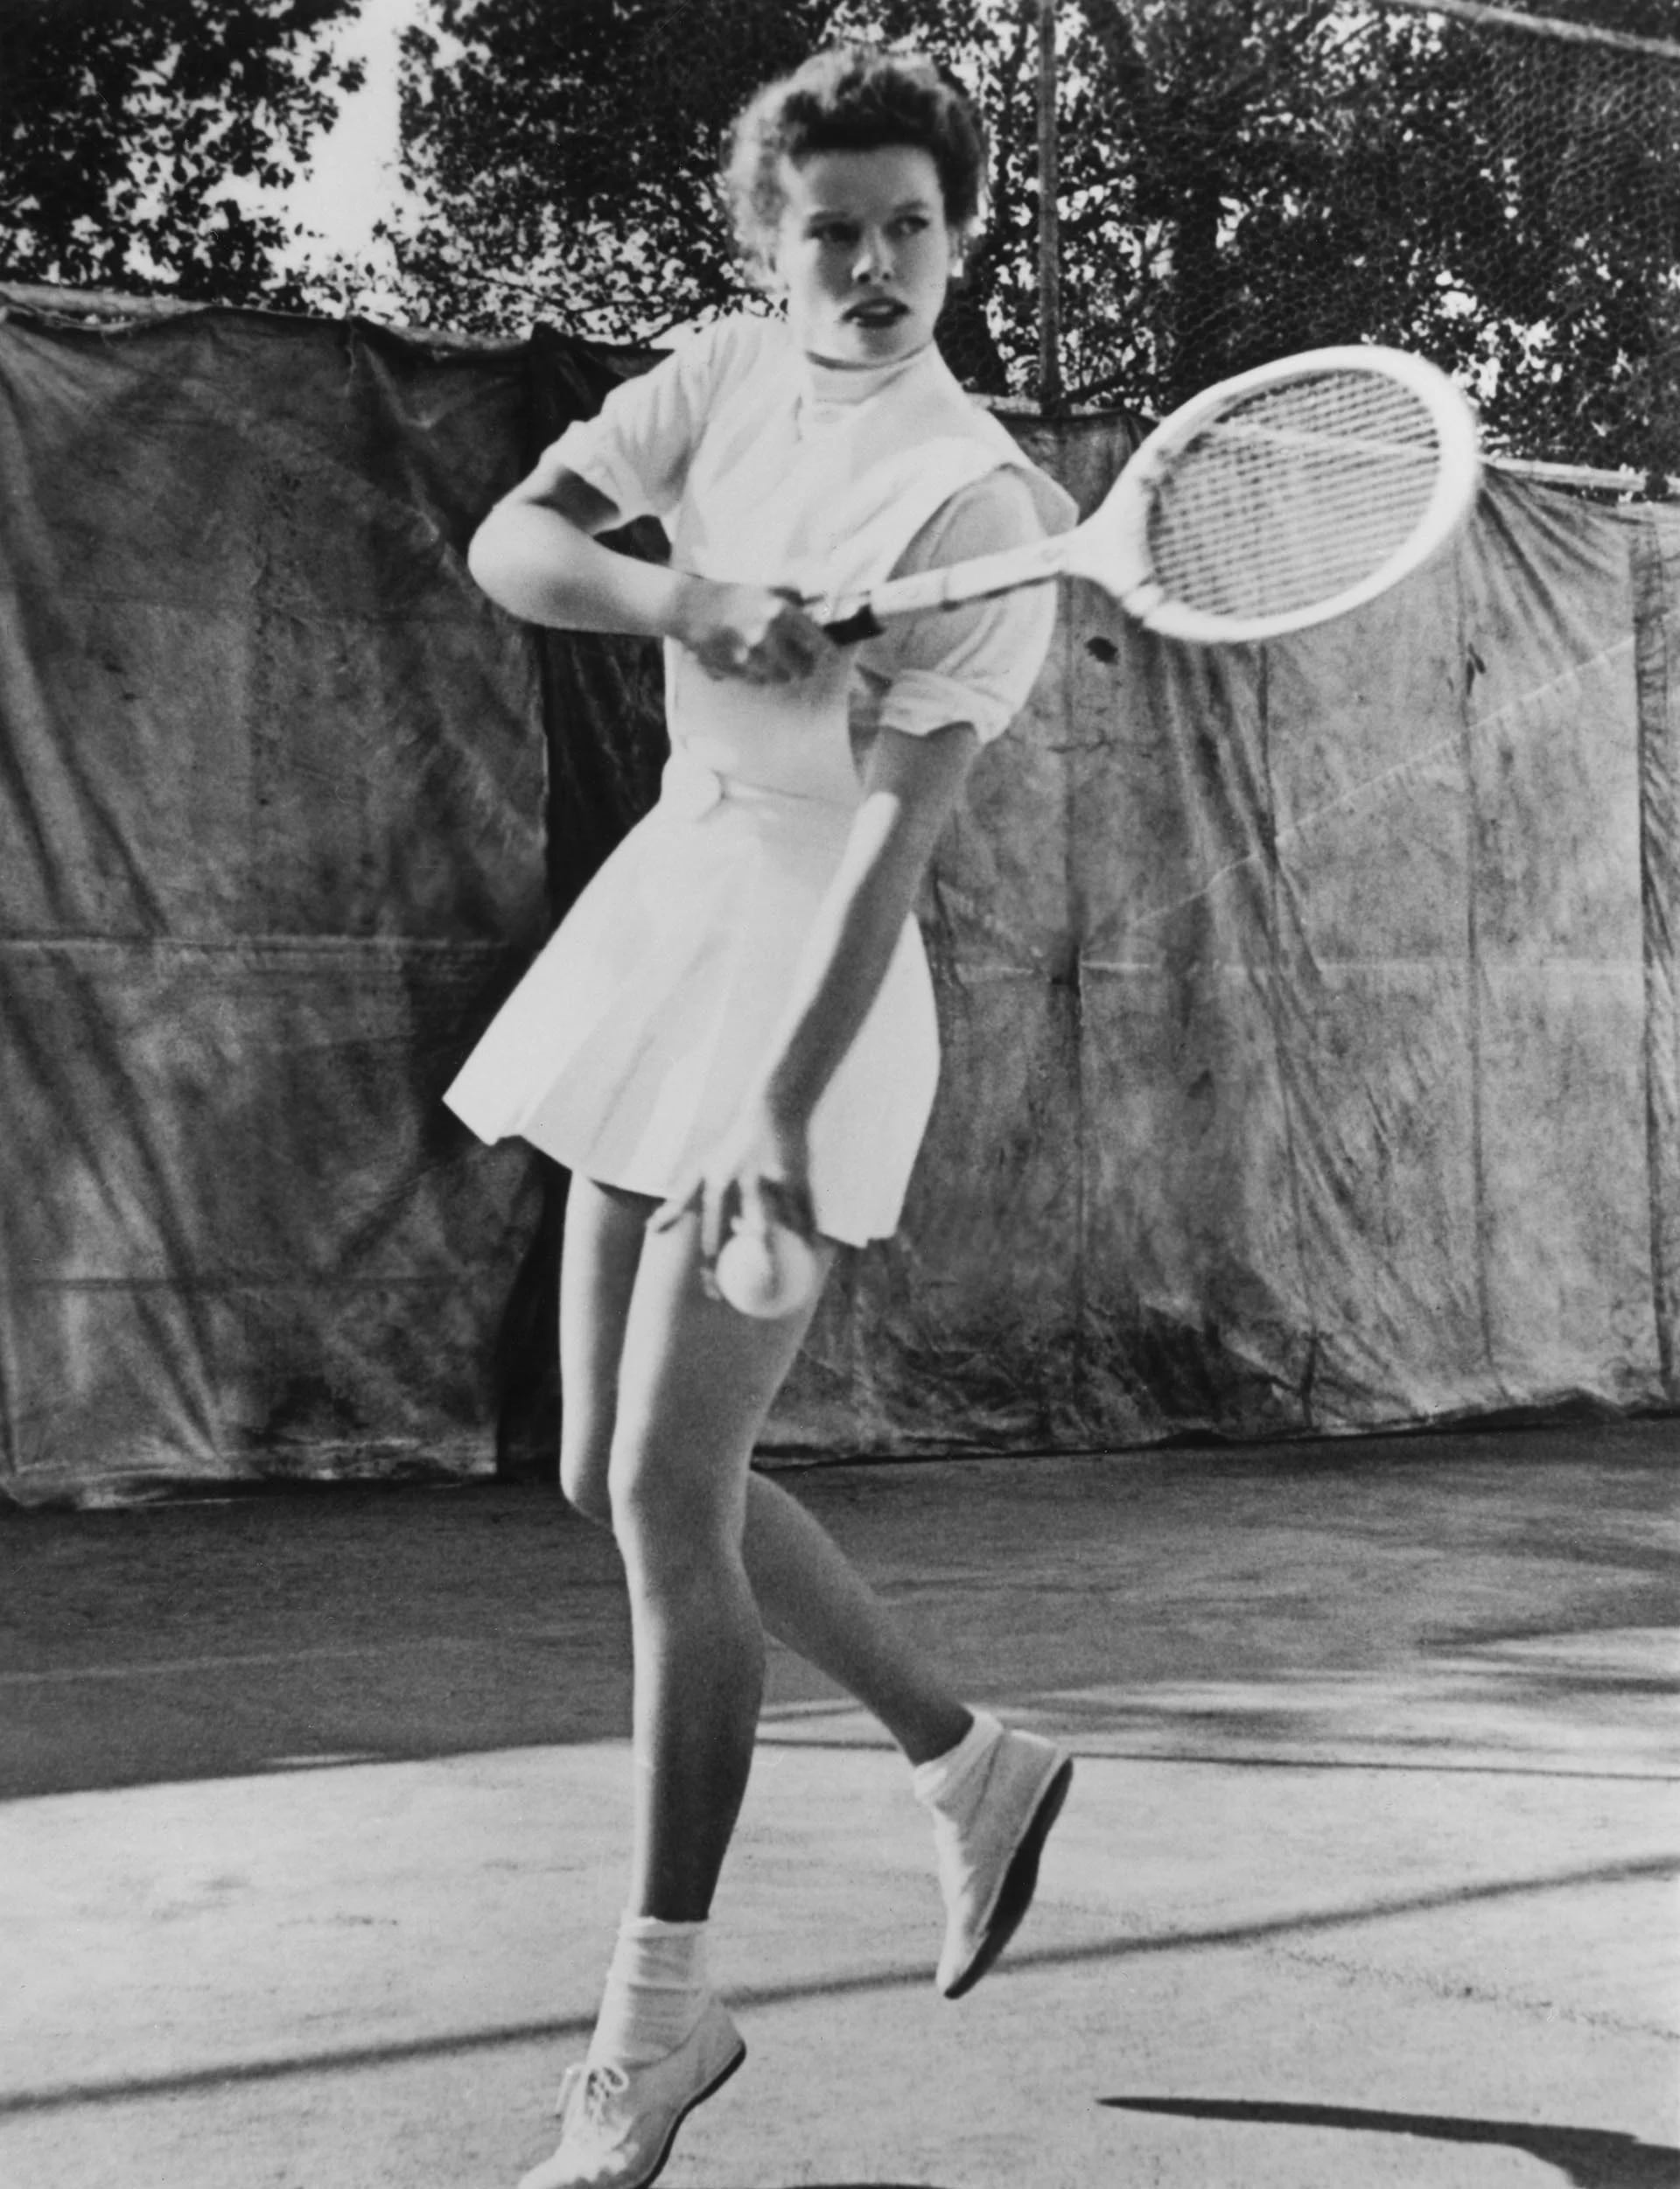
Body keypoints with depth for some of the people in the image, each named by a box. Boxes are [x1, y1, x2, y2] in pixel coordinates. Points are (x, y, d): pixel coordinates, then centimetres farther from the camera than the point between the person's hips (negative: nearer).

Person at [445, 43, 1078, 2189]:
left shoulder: (980, 507, -15)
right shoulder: (728, 377, 5)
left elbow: (894, 840, -22)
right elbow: (511, 541, -1)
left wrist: (781, 1106, -30)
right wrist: (686, 600, -21)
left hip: (804, 981, -8)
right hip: (658, 916, 8)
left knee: (663, 1495, -10)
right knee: (614, 1479, 12)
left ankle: (657, 2011, 5)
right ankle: (969, 1761, 29)